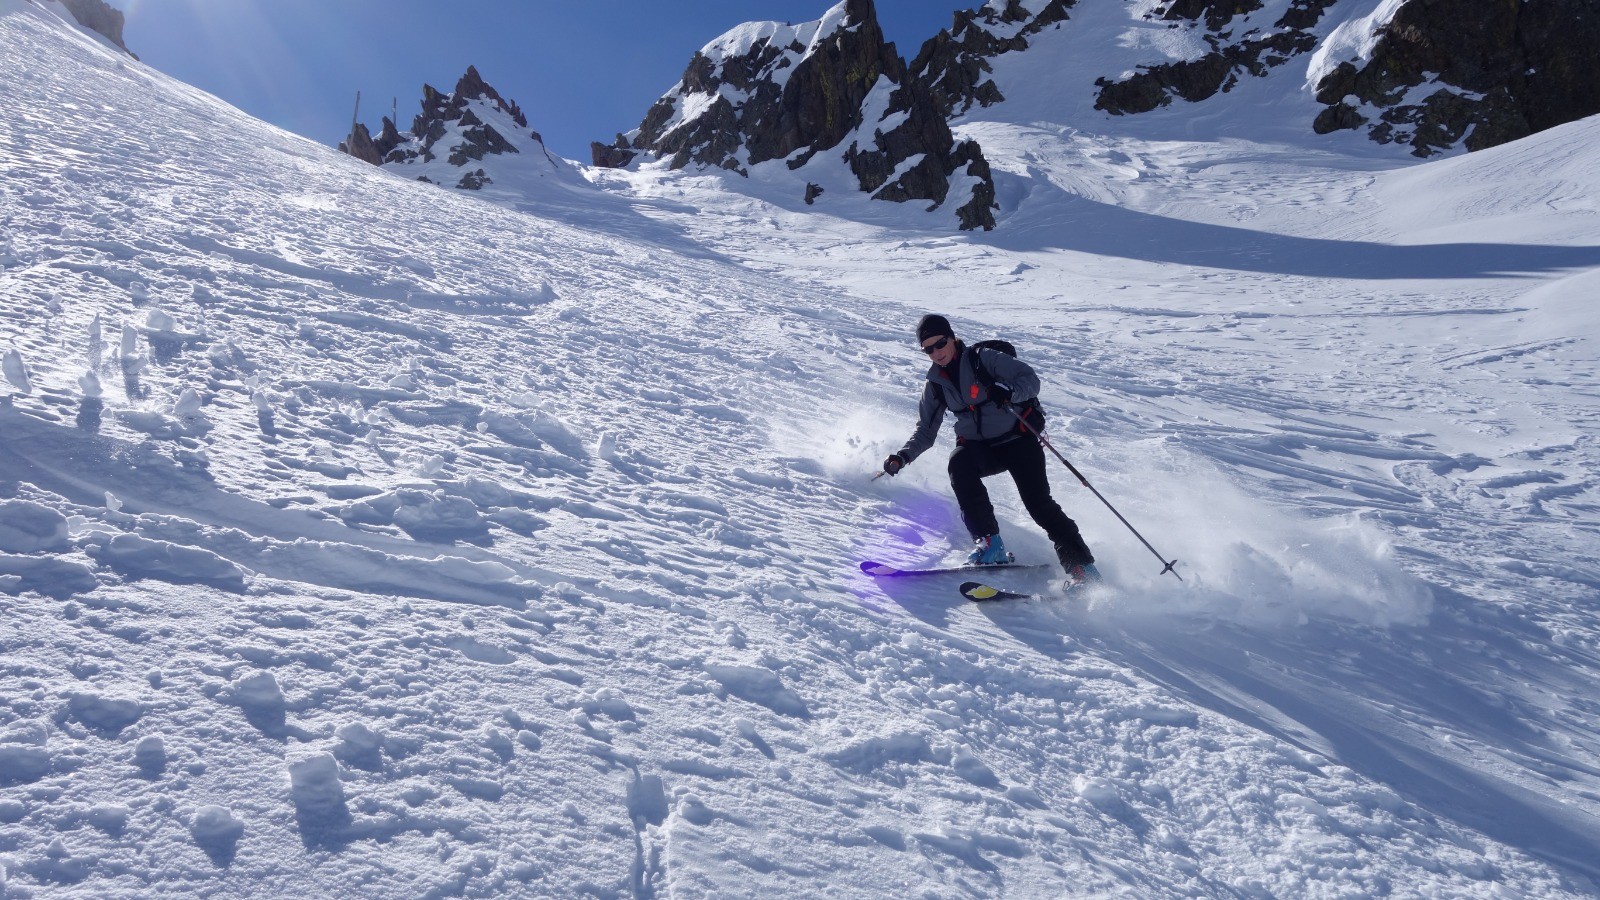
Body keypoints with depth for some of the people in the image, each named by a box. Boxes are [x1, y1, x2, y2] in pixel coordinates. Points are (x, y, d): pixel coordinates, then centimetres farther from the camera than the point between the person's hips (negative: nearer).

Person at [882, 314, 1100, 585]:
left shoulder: (984, 358, -7)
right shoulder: (935, 384, 8)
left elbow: (1031, 379, -13)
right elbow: (926, 431, 12)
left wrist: (1009, 391, -36)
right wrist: (902, 456, -6)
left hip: (1018, 438, -4)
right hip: (979, 448, 4)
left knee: (1038, 502, -19)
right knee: (959, 464, -30)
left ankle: (1081, 566, -12)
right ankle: (989, 543, -28)